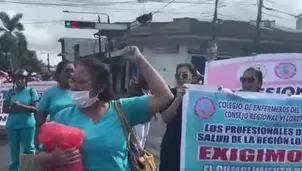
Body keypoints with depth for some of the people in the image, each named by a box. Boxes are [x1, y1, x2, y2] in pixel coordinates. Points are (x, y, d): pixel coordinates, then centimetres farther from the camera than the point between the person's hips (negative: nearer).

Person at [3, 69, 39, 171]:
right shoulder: (10, 92, 8)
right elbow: (4, 109, 6)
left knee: (28, 150, 2)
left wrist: (21, 106, -19)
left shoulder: (31, 91, -1)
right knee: (14, 151, 12)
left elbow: (35, 109, -7)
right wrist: (13, 109, -15)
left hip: (28, 125, -3)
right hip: (12, 126, 3)